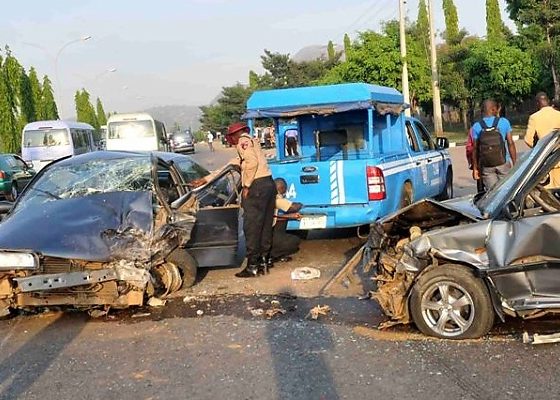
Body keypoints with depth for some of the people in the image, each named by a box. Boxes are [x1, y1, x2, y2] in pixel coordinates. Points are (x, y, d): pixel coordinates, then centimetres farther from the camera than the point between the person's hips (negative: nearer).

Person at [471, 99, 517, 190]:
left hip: (486, 167, 1)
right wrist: (515, 163, 3)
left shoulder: (476, 126, 0)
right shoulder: (504, 122, -1)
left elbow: (475, 149, -1)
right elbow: (510, 144, -2)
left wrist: (475, 168, 4)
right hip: (503, 163, -1)